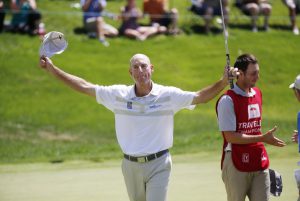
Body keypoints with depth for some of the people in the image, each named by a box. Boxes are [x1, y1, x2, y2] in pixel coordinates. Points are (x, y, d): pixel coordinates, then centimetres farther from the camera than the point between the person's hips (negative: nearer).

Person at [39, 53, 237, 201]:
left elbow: (201, 96, -5)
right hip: (131, 165, 3)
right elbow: (84, 86, 5)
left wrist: (223, 82, -21)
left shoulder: (168, 95, -5)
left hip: (158, 165, -3)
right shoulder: (119, 95, 1)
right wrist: (53, 69, 3)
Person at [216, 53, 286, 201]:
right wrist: (262, 138, -20)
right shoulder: (227, 100, -12)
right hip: (236, 165, -6)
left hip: (259, 163, 6)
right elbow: (230, 136, -17)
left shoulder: (257, 93, 12)